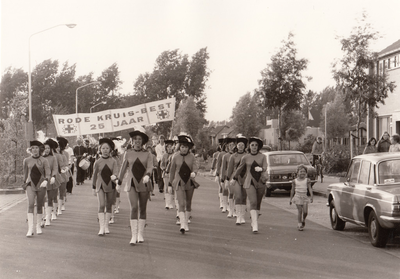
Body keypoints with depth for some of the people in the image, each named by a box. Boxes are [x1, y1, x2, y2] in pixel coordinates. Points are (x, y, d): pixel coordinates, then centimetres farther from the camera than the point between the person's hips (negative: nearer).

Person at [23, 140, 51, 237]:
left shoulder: (44, 161, -2)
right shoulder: (26, 161, 3)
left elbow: (48, 173, -9)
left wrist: (45, 181, -28)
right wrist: (25, 183, 22)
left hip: (41, 185, 0)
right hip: (30, 184, 0)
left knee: (39, 206, 8)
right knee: (31, 204, -15)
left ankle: (38, 226, 24)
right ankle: (30, 228, -18)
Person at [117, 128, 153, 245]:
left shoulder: (147, 154, 3)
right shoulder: (128, 153, 5)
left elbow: (150, 166, -10)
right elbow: (123, 168, 13)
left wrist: (147, 175, -31)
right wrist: (119, 183, 19)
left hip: (143, 184, 1)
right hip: (132, 184, -1)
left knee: (142, 209, 7)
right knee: (134, 208, -13)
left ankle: (140, 234, 19)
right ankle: (134, 236, -13)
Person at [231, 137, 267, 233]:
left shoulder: (262, 157, 5)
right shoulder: (245, 157, 4)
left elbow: (265, 168, -8)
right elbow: (239, 168, 19)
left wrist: (260, 169, -32)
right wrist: (234, 178, 31)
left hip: (260, 183, 2)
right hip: (249, 183, -2)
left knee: (258, 204, 10)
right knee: (253, 202, -17)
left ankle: (253, 223, 29)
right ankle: (255, 226, -24)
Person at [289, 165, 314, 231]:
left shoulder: (307, 180, 2)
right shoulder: (295, 181, 3)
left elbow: (310, 188, -3)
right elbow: (292, 190, 10)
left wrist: (311, 196, -16)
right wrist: (291, 199, 11)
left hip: (304, 197, 1)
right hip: (298, 197, -1)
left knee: (305, 212, -5)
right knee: (300, 211, -5)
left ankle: (303, 220, 25)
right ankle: (299, 225, 3)